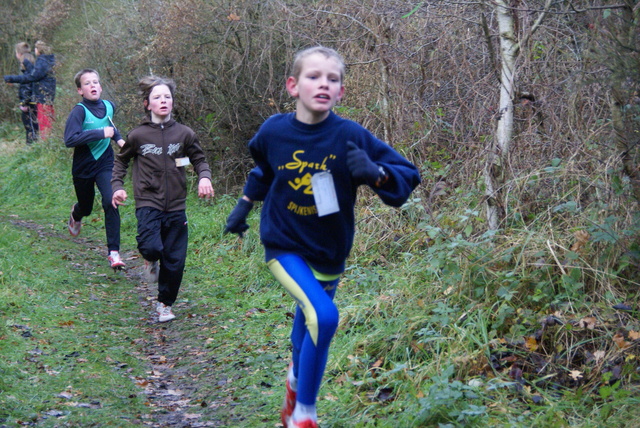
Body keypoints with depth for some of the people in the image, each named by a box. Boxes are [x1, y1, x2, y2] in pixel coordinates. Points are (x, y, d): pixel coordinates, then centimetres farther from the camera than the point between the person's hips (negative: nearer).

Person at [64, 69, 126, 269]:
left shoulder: (109, 106, 0)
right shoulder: (79, 111, -17)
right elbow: (70, 140, -29)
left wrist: (118, 138, 4)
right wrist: (101, 133, -29)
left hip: (105, 164, 2)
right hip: (83, 167, -2)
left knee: (110, 202, -19)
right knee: (86, 207, 17)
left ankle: (113, 252, -12)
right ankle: (76, 214, 58)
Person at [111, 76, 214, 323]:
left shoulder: (184, 134, 2)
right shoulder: (138, 136, -1)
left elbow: (199, 159, 15)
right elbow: (121, 161, 15)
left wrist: (204, 177, -6)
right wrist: (117, 186, 1)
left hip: (176, 207, 2)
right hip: (148, 204, -2)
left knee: (175, 261, 4)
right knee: (151, 247, -24)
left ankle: (165, 304, 26)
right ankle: (151, 261, 15)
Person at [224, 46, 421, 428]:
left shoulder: (350, 136, -18)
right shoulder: (274, 131, -12)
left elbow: (408, 176, -16)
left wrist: (374, 173, -34)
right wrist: (245, 204, 14)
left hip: (330, 252, 2)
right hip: (284, 246, -2)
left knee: (310, 323, 21)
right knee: (324, 317, -24)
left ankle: (297, 382, 55)